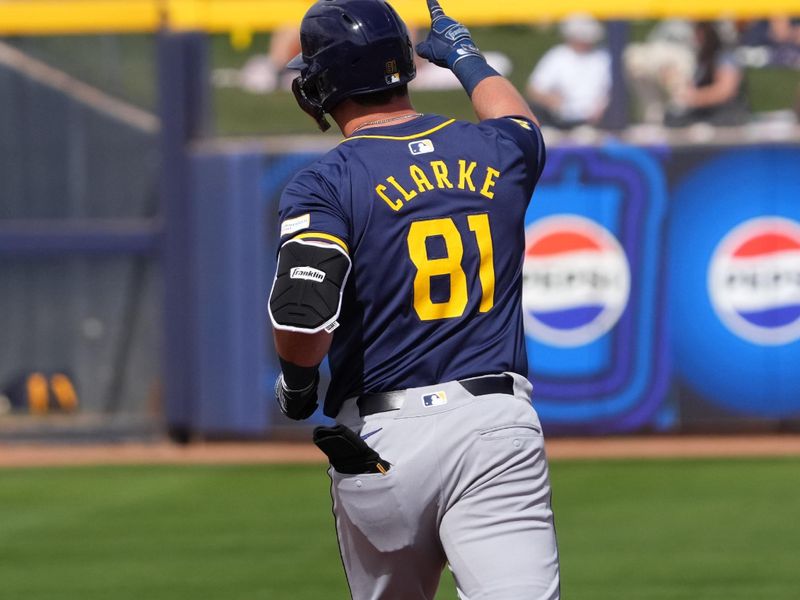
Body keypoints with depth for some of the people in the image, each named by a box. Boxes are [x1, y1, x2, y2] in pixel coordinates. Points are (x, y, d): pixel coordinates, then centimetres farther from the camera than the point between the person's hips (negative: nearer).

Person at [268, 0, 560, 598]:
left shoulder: (324, 184, -5)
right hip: (497, 422, 2)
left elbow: (302, 318, -19)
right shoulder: (496, 151, 10)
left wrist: (297, 383, 2)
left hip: (379, 438, -1)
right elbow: (517, 121, 37)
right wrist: (467, 57, 56)